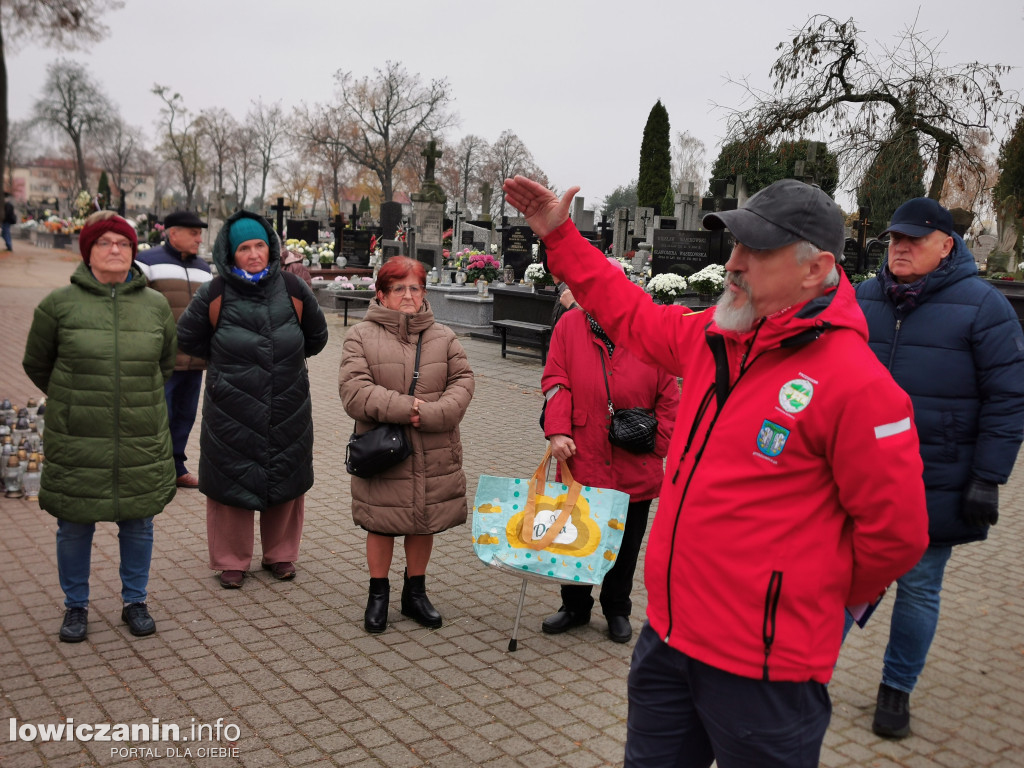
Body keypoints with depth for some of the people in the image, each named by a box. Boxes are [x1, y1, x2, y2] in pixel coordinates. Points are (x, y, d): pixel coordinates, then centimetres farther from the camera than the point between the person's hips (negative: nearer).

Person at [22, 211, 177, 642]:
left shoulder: (155, 305, 3)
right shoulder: (59, 304, -4)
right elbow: (36, 363, 10)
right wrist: (74, 401, 13)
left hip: (141, 440, 2)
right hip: (76, 441, -1)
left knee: (138, 525, 11)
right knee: (74, 527, 9)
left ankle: (135, 602, 30)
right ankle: (76, 607, 29)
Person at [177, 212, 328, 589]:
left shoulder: (293, 289, 0)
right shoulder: (215, 293, -5)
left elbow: (316, 336, 14)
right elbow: (188, 338, 8)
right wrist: (224, 361, 9)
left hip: (289, 409, 2)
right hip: (231, 412, -2)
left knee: (286, 481, 11)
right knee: (232, 482, 5)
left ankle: (280, 554, 28)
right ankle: (231, 561, 21)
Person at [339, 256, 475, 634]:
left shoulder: (443, 337, 8)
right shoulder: (361, 336, -2)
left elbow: (462, 382, -1)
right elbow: (353, 390, -12)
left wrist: (430, 414, -17)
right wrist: (405, 408, -20)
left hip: (434, 455, 3)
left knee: (424, 524, 14)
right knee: (381, 525, 8)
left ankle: (415, 592, 32)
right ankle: (378, 594, 27)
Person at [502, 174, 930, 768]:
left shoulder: (856, 381, -20)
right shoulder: (713, 336, 2)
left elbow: (896, 533, -13)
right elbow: (634, 316, 20)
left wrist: (827, 598, 3)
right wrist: (560, 235, 19)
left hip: (762, 670, -7)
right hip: (669, 635, 7)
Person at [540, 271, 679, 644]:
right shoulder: (569, 325, -2)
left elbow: (668, 398, 0)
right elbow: (556, 381, -4)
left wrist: (659, 449, -3)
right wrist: (558, 431, -15)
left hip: (635, 469, 0)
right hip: (582, 461, 0)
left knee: (626, 545, 15)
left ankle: (617, 610, 36)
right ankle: (575, 606, 36)